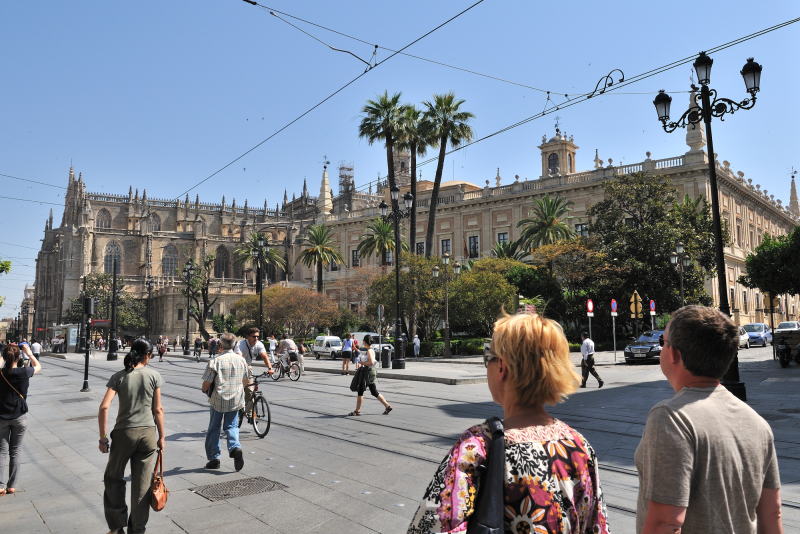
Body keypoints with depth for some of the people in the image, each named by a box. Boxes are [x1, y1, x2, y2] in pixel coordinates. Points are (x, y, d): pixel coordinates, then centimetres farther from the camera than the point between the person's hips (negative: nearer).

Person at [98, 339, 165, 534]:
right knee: (142, 484, 10)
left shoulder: (118, 377, -2)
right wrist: (161, 437, 7)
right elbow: (158, 410, -1)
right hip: (147, 433, 1)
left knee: (113, 478, 20)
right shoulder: (153, 375, -2)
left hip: (124, 433, 0)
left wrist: (103, 438, -3)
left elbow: (104, 407, -11)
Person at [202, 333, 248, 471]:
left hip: (218, 400, -3)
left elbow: (206, 384, -11)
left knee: (214, 429, 13)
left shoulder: (216, 361, -14)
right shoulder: (241, 360, 0)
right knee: (231, 426, 15)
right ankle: (235, 447, -11)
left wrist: (205, 390, 12)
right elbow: (246, 382, 9)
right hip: (236, 400, 3)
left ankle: (214, 458, 18)